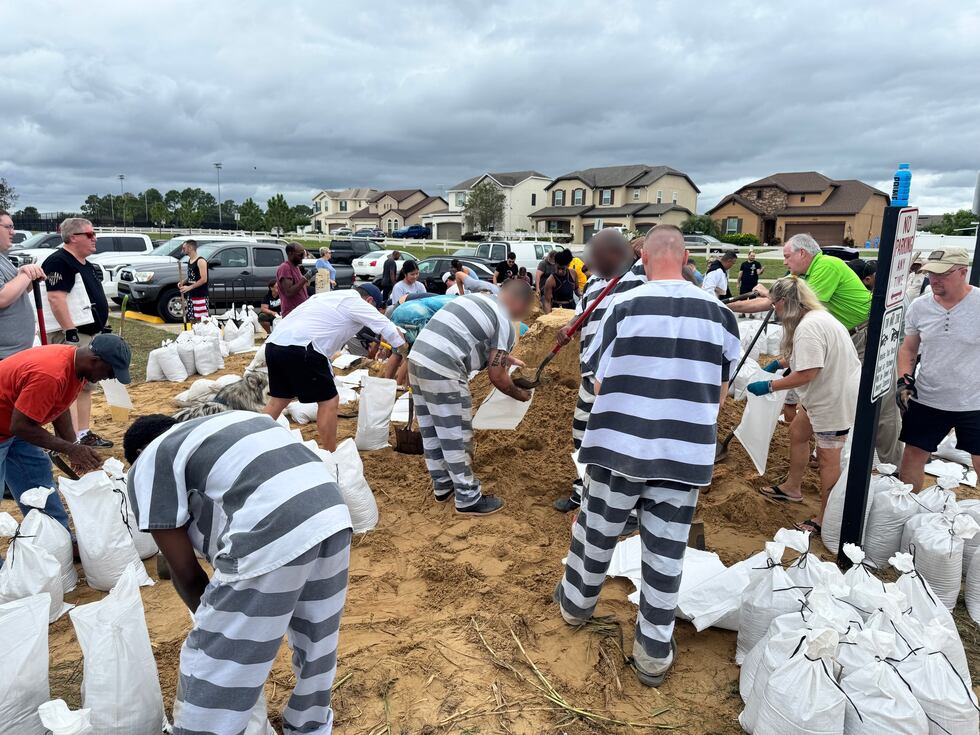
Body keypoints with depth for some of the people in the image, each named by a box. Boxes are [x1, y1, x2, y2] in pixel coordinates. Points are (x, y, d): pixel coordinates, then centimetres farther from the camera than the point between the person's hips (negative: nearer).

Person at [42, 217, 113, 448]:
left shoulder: (86, 265, 18)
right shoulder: (59, 261, -12)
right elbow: (56, 299, -22)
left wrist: (105, 328, 20)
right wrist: (71, 332, -26)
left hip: (91, 333, 10)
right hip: (72, 335, -10)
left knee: (86, 386, 14)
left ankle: (84, 433, 23)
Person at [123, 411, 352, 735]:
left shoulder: (149, 466, 13)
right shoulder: (227, 423, 34)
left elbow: (185, 572, 12)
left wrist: (213, 620, 31)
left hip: (273, 538, -8)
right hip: (332, 515, 9)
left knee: (213, 669, 13)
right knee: (316, 641, 29)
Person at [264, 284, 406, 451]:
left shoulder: (332, 296, 30)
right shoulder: (357, 303, 4)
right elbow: (387, 327, 4)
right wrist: (408, 353, 13)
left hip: (274, 343, 9)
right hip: (299, 347, -9)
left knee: (279, 399, 22)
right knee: (329, 401, 3)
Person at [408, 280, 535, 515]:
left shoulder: (476, 298, 20)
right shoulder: (506, 324, -4)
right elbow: (496, 376, -4)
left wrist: (506, 358, 38)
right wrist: (519, 394, 14)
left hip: (417, 359, 9)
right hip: (442, 371, -9)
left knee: (432, 431, 18)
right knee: (457, 436, 4)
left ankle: (442, 486, 34)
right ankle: (468, 499, 16)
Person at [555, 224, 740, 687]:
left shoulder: (624, 306, -9)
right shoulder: (719, 313, -1)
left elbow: (600, 384, -4)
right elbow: (721, 392, 7)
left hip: (618, 447, -1)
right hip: (684, 455, 2)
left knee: (597, 532, 19)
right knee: (665, 553, 13)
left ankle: (576, 602, 42)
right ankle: (654, 651, 25)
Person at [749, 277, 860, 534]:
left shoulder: (809, 327, -27)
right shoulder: (815, 316, 7)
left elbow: (806, 373, -29)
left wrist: (769, 386, -22)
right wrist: (778, 363, 13)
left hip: (836, 397, -11)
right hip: (825, 392, 11)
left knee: (827, 456, 1)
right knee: (797, 432, 22)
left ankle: (825, 519, 15)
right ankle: (792, 487, 39)